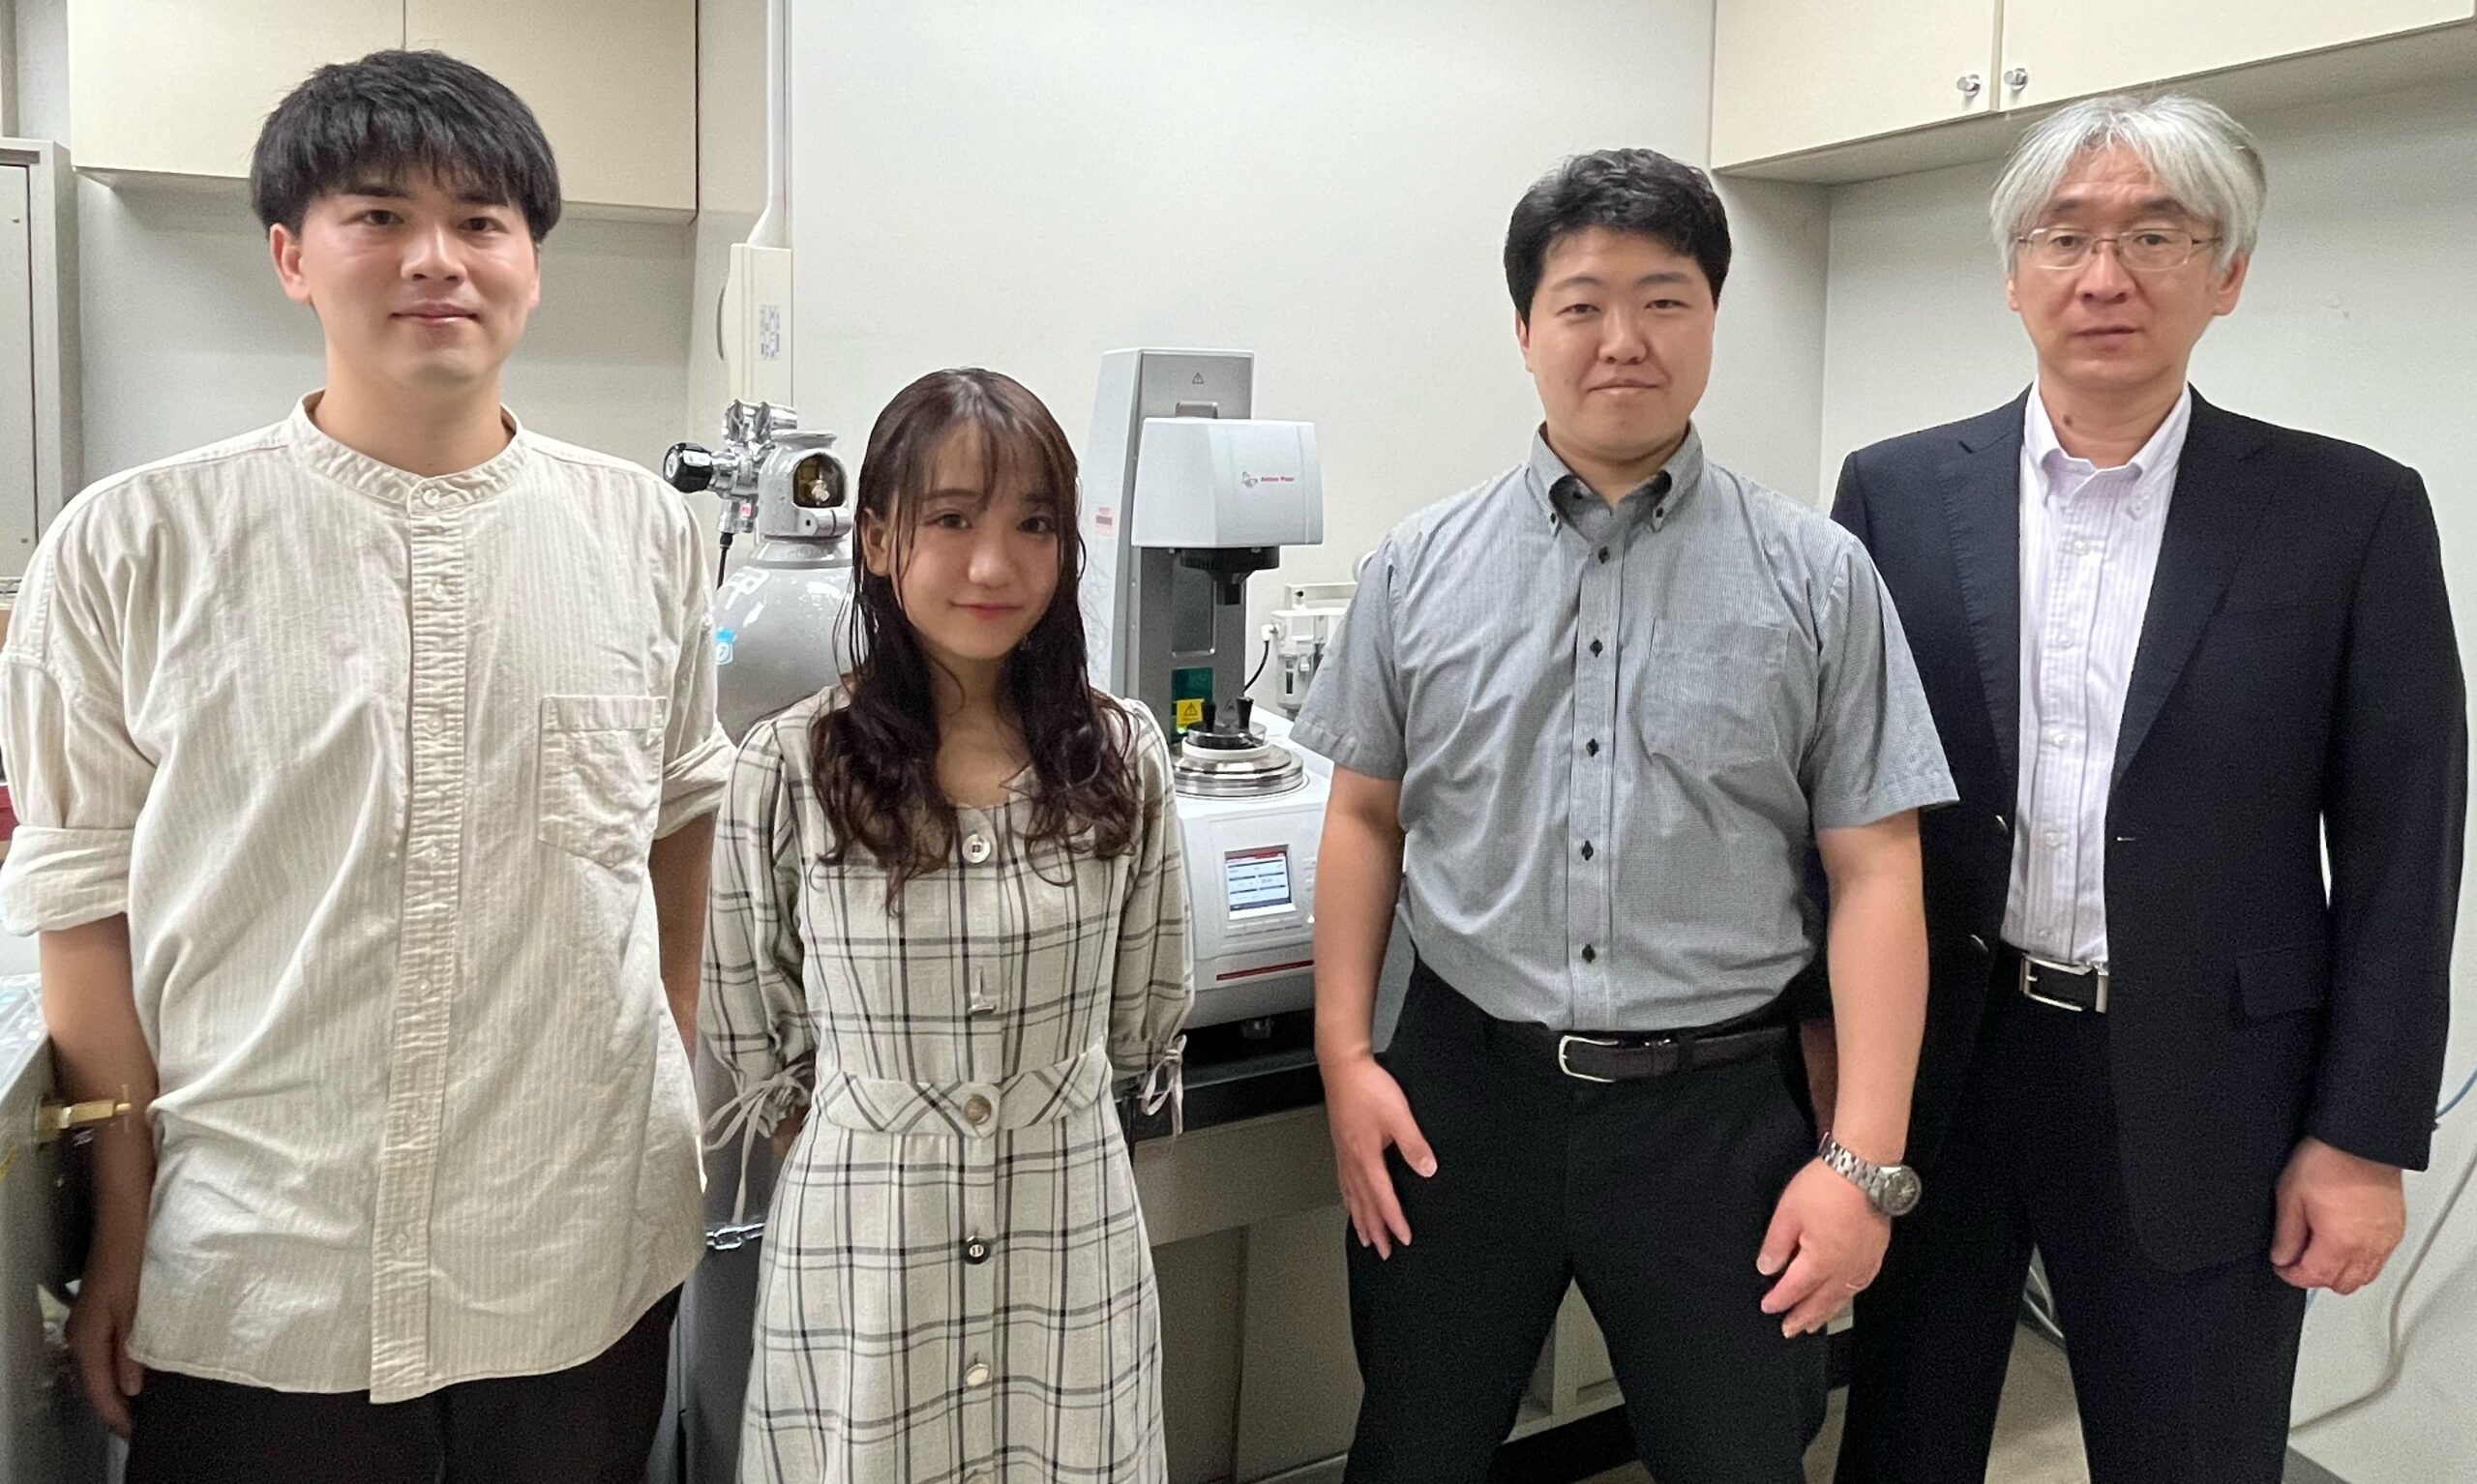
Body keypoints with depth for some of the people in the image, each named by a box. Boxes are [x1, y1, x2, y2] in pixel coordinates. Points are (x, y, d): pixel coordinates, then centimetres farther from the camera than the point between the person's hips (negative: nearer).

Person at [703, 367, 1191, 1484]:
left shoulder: (1121, 757, -4)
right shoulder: (788, 768, -9)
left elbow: (1144, 1021, 7)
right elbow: (752, 1039, 2)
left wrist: (1047, 1124, 10)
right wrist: (871, 1169, 4)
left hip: (1073, 1247, 2)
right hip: (859, 1256, -1)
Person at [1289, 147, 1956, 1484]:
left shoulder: (1817, 575, -3)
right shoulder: (1420, 566, 1)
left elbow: (1875, 870, -4)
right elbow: (1365, 820, 7)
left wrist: (1865, 1158, -8)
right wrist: (1345, 1058, 0)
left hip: (1717, 1107, -1)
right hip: (1461, 1087, 2)